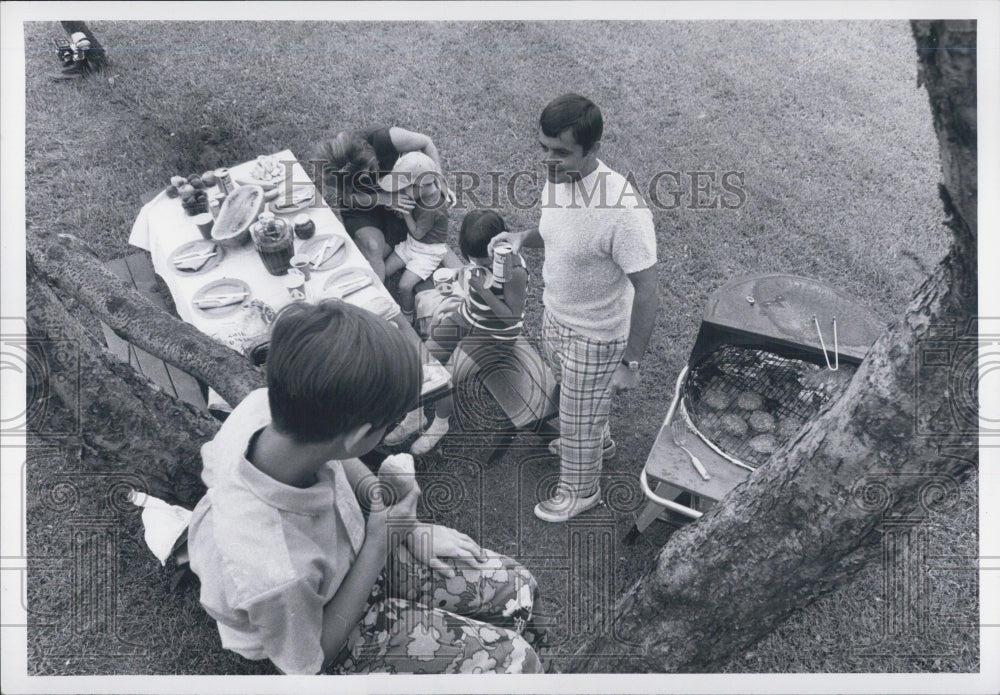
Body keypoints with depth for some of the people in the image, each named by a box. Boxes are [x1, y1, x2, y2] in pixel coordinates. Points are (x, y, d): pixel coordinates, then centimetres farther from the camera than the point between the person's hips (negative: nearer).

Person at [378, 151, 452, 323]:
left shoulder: (432, 208, -34)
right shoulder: (425, 190, -12)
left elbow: (418, 233, -20)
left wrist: (406, 212, -19)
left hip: (429, 251, -8)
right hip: (411, 243, 8)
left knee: (405, 285, -14)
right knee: (382, 271, 4)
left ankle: (407, 318, 12)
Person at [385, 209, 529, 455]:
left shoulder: (514, 271, -27)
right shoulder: (479, 255, -6)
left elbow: (513, 317, -23)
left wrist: (483, 290, -31)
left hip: (494, 334, -7)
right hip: (466, 317, 7)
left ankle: (440, 423, 11)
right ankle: (415, 416, 14)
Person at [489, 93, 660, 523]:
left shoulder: (622, 209, -35)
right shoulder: (558, 178, -11)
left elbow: (647, 292, -27)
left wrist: (631, 363, -22)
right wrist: (524, 238, -7)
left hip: (594, 338, -8)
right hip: (555, 318, 8)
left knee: (578, 421, 16)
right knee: (572, 401, 33)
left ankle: (579, 491, 45)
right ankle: (598, 442, 64)